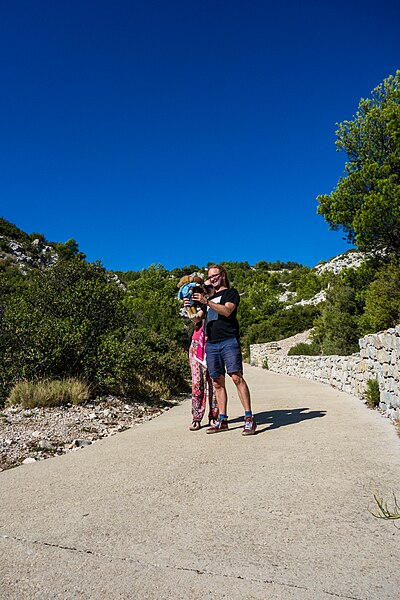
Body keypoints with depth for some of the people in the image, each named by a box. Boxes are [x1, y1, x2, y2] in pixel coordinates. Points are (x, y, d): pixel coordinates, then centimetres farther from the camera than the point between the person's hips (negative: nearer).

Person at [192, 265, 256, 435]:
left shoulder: (231, 292, 8)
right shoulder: (209, 297, 27)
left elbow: (227, 311, -10)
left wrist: (206, 302, -17)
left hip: (229, 341, -6)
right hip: (211, 343, 6)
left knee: (237, 377, -14)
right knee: (217, 382, 4)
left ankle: (249, 418, -11)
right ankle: (222, 420, 9)